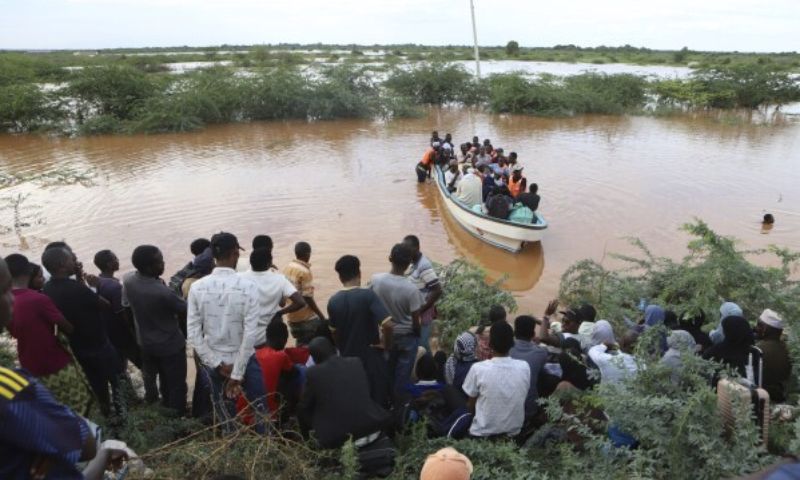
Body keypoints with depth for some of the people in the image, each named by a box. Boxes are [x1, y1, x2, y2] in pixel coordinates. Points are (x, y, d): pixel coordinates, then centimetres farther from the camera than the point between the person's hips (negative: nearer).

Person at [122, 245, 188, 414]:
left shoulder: (128, 280, -14)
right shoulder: (163, 292, -35)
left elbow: (126, 307, 3)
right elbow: (186, 309, -20)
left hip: (145, 342, 7)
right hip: (170, 344, -7)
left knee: (164, 381, 29)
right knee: (177, 385, 13)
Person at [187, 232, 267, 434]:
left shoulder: (197, 287, -10)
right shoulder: (248, 287, -18)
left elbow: (193, 333, -10)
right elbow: (250, 334, -20)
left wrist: (218, 364, -7)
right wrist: (237, 374, -13)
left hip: (212, 362, 3)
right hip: (243, 360, -3)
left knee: (224, 410, 21)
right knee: (259, 406, 16)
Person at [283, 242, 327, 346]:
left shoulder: (287, 268, 4)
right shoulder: (305, 272, -19)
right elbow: (307, 298, -20)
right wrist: (321, 316, -13)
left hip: (291, 317, 8)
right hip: (307, 318, -8)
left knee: (301, 345, 18)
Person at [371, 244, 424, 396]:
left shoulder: (375, 280, -17)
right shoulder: (411, 289, -27)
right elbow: (415, 320, -18)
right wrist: (418, 335, 4)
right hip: (407, 336, -4)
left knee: (387, 371, 24)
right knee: (402, 374, 15)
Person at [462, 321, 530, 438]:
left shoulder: (478, 368, -18)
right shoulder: (524, 367, -9)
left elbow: (471, 406, -5)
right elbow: (519, 401, 6)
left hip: (483, 435, -3)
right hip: (513, 434, 4)